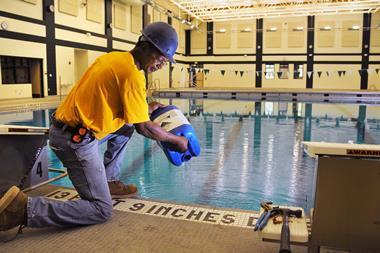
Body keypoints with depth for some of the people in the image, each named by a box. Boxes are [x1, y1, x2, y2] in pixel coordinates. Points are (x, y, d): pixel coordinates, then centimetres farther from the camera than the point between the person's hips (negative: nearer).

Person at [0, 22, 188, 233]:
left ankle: (109, 181, 24)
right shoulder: (132, 74, -17)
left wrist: (147, 108, 21)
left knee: (127, 125, 23)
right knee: (101, 211, -5)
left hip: (68, 127, 10)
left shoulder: (114, 58, 9)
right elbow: (144, 128, -11)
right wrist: (177, 140, 2)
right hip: (76, 140, -10)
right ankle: (24, 208, -8)